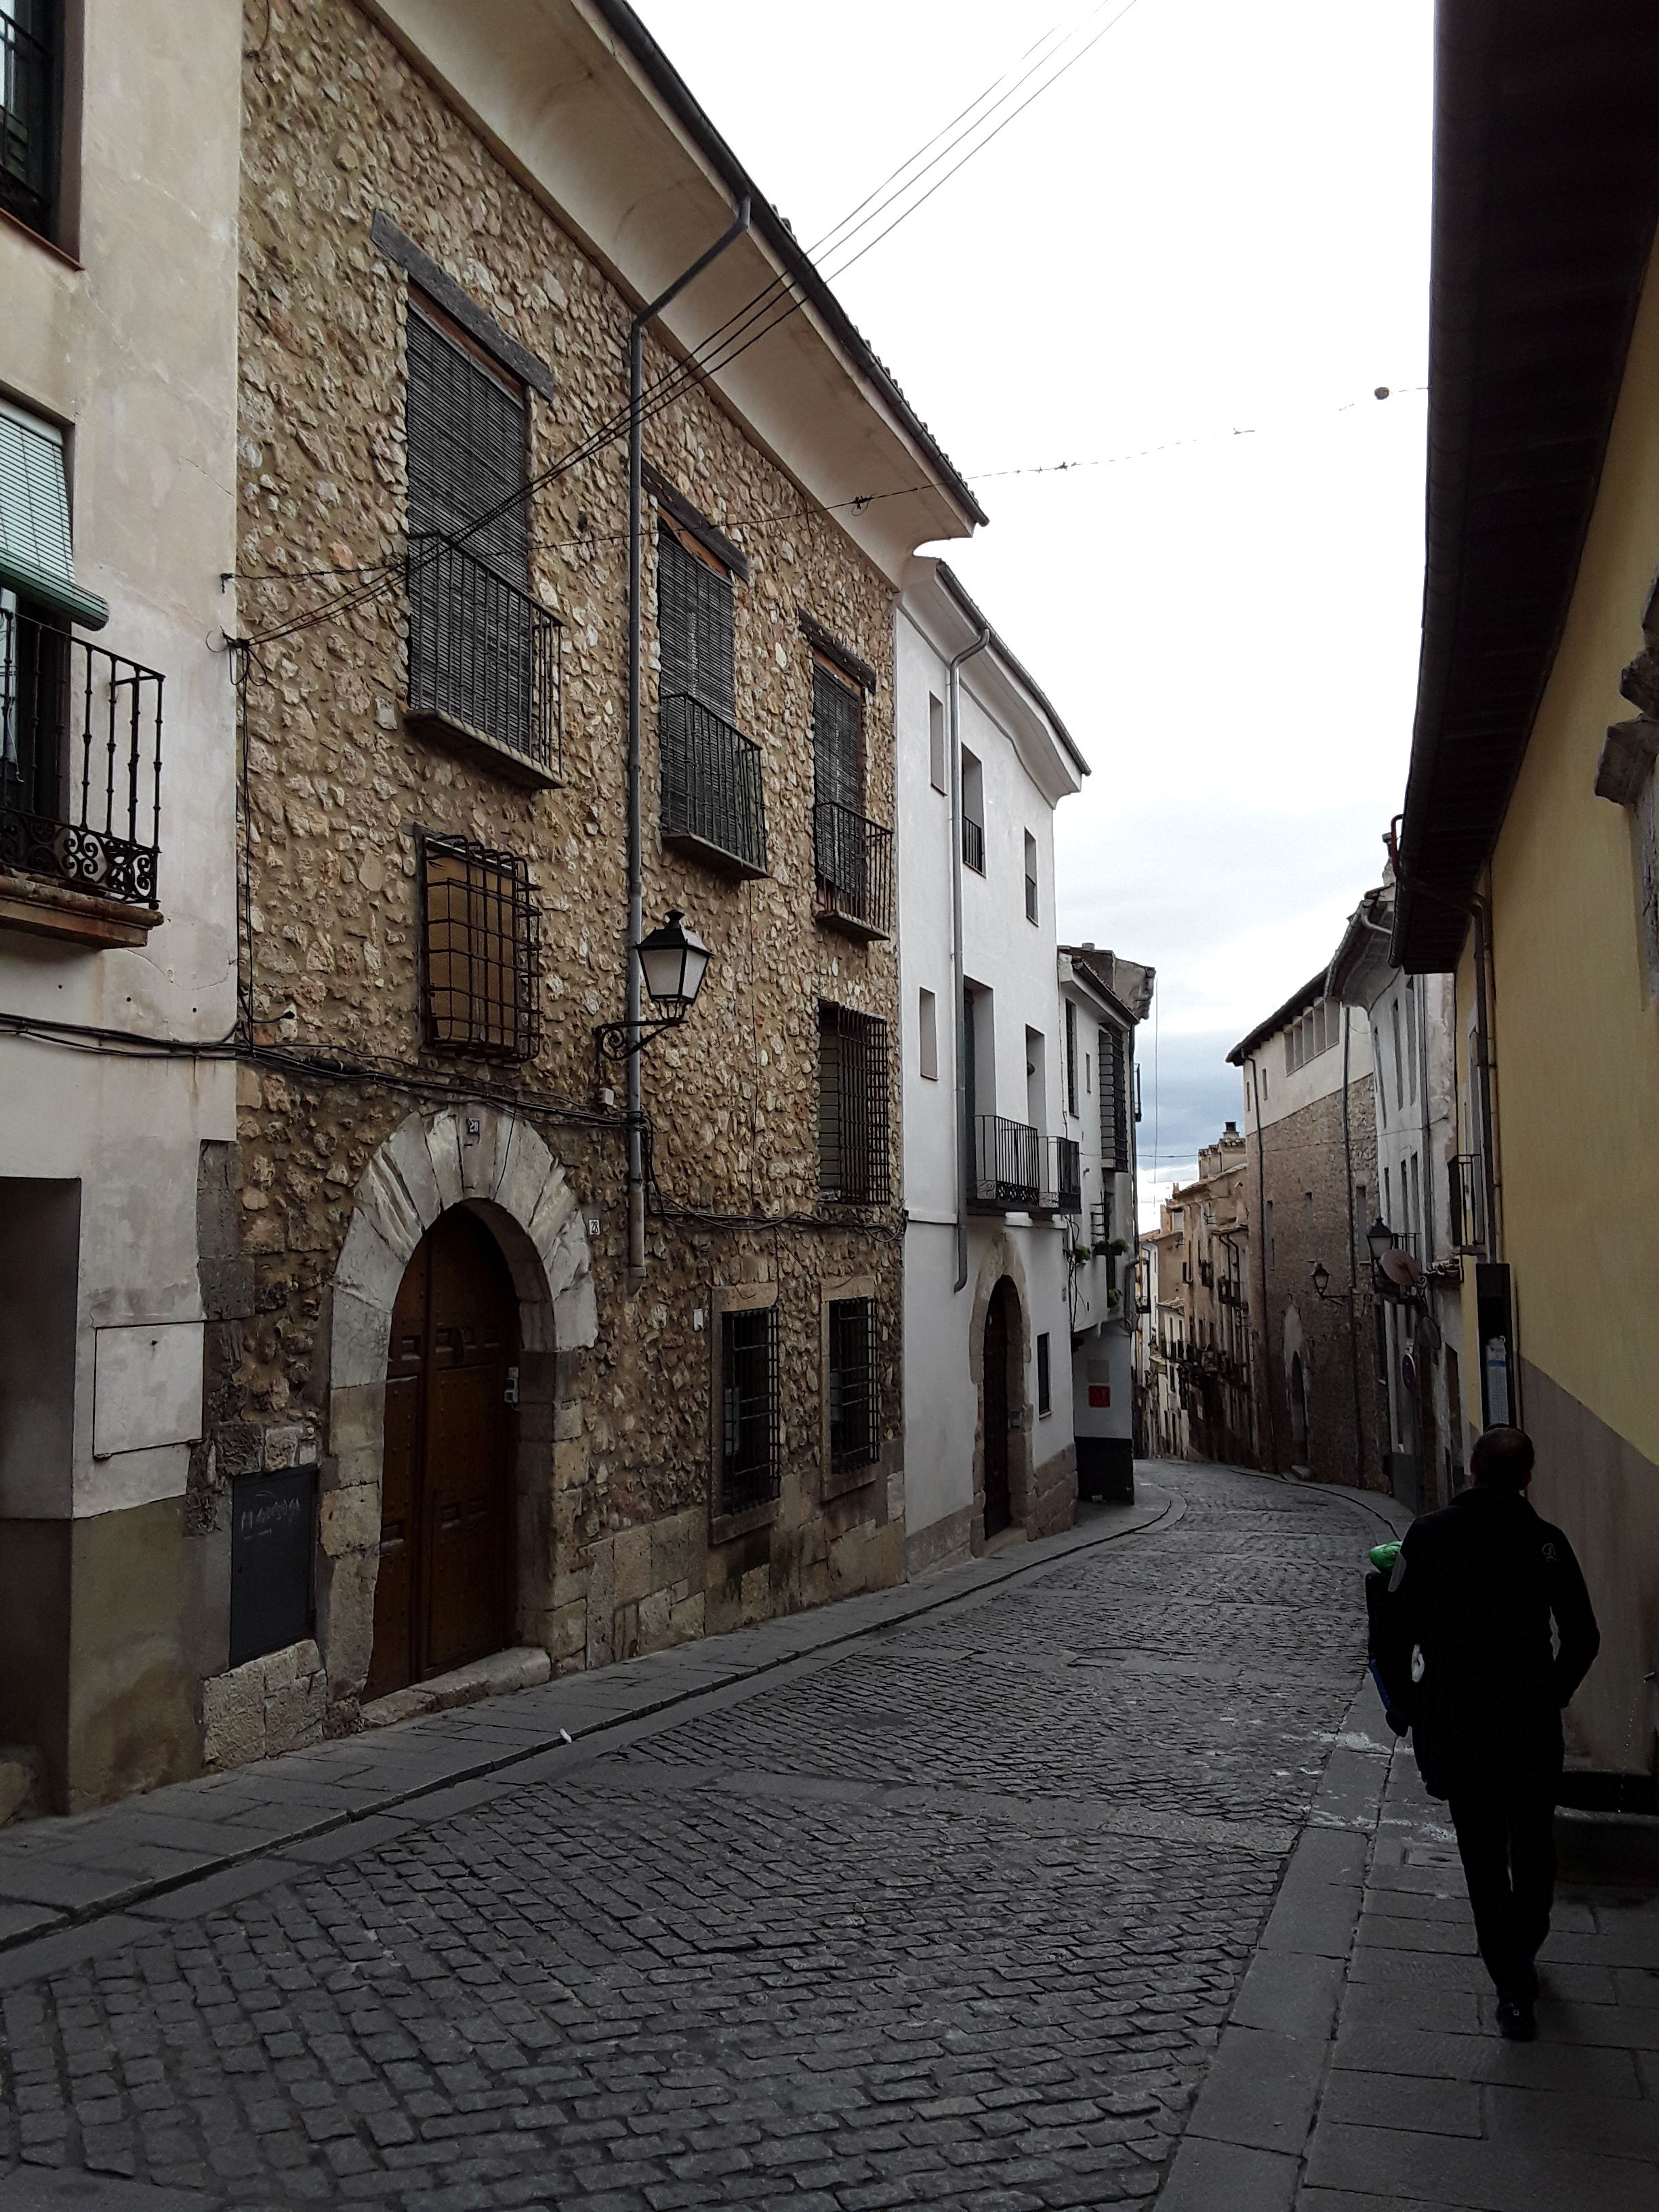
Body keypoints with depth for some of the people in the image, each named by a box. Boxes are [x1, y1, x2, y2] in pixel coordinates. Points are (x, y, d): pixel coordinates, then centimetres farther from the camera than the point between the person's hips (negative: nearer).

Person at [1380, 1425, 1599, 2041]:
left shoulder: (1429, 1535, -7)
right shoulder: (1545, 1541, -8)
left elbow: (1399, 1631, -6)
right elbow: (1583, 1638, -5)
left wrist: (1408, 1705, 5)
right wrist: (1552, 1696, 10)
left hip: (1456, 1721, -1)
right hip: (1533, 1724, 1)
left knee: (1483, 1856, 8)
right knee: (1534, 1846, 20)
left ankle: (1512, 1986, 6)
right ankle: (1523, 1957, 33)